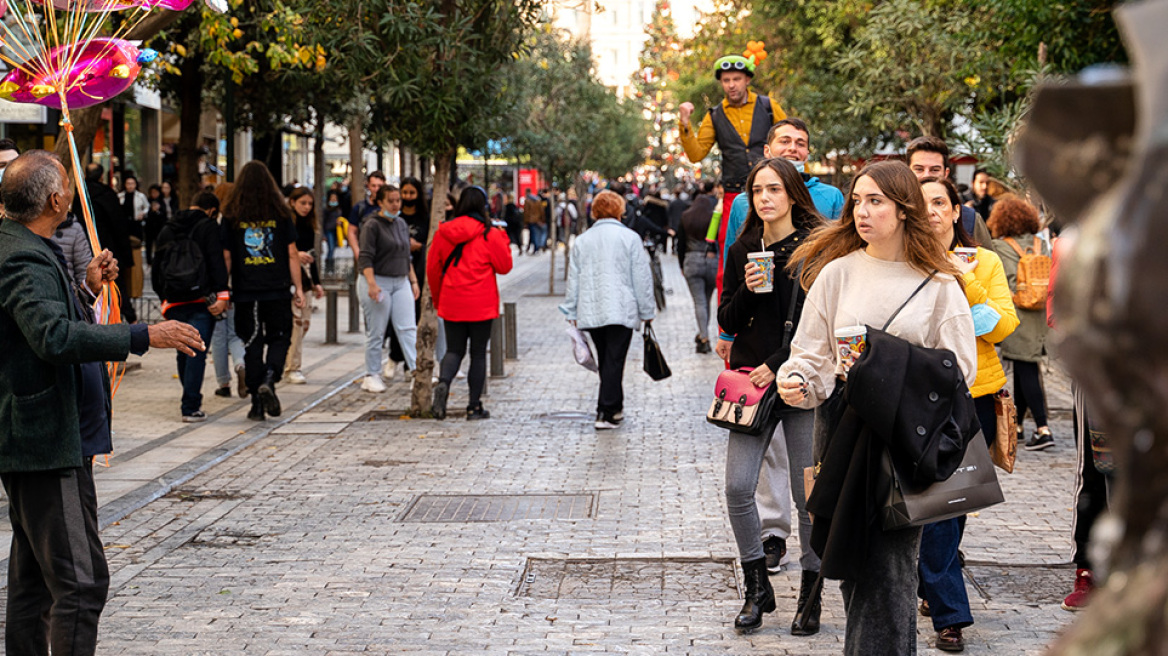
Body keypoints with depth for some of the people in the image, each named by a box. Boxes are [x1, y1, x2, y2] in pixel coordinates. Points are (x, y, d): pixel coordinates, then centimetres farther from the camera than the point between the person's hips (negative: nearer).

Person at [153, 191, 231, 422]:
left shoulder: (167, 230, 15)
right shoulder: (208, 227, -2)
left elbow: (156, 269, 18)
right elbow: (217, 263, -13)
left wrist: (164, 297, 24)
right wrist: (222, 294, -16)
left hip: (174, 301, 5)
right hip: (201, 300, -5)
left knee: (184, 352, 17)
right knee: (197, 353, -6)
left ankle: (191, 402, 25)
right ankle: (191, 408, -10)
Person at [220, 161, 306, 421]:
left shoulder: (232, 216, -1)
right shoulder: (281, 213, 0)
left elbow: (226, 256, 0)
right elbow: (292, 254, 1)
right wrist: (298, 286, 7)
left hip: (245, 292, 0)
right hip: (277, 290, 0)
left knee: (252, 344, 7)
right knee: (279, 338, 12)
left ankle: (257, 403, 6)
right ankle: (269, 379, -14)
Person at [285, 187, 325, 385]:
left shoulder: (308, 226, 14)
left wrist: (316, 283, 18)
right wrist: (295, 254, -24)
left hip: (304, 278, 7)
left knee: (305, 322, 6)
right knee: (295, 322, -10)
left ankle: (286, 362, 18)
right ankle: (293, 368, -3)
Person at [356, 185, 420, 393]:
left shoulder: (402, 224, 13)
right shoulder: (372, 225, -9)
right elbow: (366, 258, -15)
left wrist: (413, 281, 16)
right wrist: (372, 284, -24)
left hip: (401, 282, 6)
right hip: (377, 282, -6)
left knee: (408, 328, -3)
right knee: (376, 333, 0)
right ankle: (372, 376, 9)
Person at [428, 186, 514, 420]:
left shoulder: (443, 232, 2)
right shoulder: (489, 234, -8)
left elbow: (432, 268, 7)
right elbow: (504, 266, -1)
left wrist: (438, 299, 19)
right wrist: (503, 240, 11)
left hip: (451, 304, 3)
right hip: (481, 305, -3)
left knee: (454, 350, 12)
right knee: (478, 353, 7)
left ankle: (443, 382, -18)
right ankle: (474, 406, 8)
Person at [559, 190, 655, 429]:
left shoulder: (581, 241, 9)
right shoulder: (629, 238, -3)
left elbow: (573, 280, 11)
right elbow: (641, 278, -2)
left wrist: (572, 313, 17)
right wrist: (647, 311, 6)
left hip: (590, 312, 4)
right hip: (621, 311, -4)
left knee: (604, 361, 15)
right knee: (614, 361, -4)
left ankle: (615, 408, 25)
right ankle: (606, 413, -9)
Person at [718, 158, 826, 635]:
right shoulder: (742, 251, 10)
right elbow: (727, 321, 11)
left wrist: (777, 365, -13)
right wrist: (746, 291, -9)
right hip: (751, 382, 4)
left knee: (807, 494, 1)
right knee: (738, 487, -5)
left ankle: (810, 595, 16)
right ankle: (758, 588, 12)